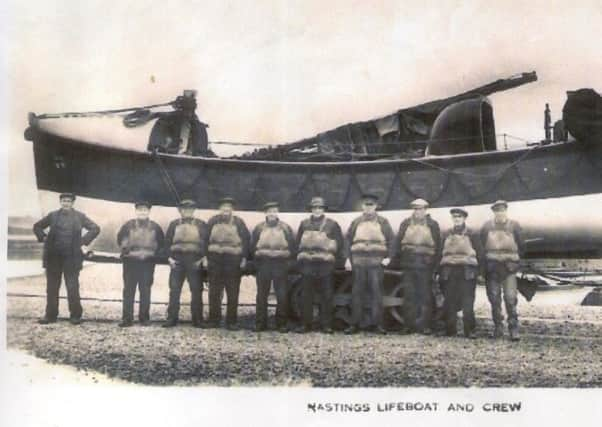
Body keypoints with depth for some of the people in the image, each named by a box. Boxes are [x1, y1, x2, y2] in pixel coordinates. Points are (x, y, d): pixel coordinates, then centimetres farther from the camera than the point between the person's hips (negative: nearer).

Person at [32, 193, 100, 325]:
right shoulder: (53, 216, 9)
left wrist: (84, 242, -2)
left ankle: (75, 315, 7)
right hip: (53, 257, 2)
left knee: (72, 288, -2)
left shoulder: (80, 217, 4)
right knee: (52, 287, 7)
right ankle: (50, 315, 15)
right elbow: (37, 226, 21)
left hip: (72, 257, -2)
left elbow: (95, 228, 6)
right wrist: (43, 238, 6)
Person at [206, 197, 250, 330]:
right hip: (215, 260, 1)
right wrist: (205, 257, 0)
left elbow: (246, 240, 3)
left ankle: (232, 321, 9)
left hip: (233, 261, -1)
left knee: (233, 293, 2)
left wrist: (244, 258, -3)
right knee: (214, 293, 6)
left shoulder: (238, 223, 4)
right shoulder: (213, 222, 6)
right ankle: (213, 319, 16)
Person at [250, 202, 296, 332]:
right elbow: (252, 247, 7)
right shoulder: (259, 228, 8)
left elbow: (292, 247, 5)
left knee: (282, 296, 0)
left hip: (281, 265, -1)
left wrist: (282, 254, -8)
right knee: (262, 296, 3)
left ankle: (282, 323, 8)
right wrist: (262, 253, -7)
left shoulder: (286, 228, 7)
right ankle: (260, 323, 10)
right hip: (263, 265, 1)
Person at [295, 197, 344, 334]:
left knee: (326, 297, 2)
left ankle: (326, 325, 9)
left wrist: (340, 261, 0)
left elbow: (340, 244, 5)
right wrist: (298, 259, 9)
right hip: (307, 264, 2)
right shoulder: (304, 224, 13)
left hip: (325, 265, -2)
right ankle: (306, 324, 12)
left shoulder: (332, 225, 5)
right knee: (307, 296, 5)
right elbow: (298, 243, 15)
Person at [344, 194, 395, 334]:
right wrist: (348, 258, 3)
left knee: (377, 293, -2)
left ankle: (378, 323, 3)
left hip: (377, 263, -1)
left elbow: (391, 240, 6)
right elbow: (348, 240, 12)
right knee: (357, 293, 2)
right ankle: (354, 324, 6)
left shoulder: (383, 222, 9)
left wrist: (388, 257, -4)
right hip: (358, 263, 2)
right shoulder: (356, 222, 13)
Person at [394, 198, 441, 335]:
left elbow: (437, 245, 7)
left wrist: (434, 262, 0)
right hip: (408, 265, 1)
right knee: (409, 296, 3)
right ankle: (409, 325, 9)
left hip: (425, 266, -1)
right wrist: (400, 259, -1)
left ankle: (424, 326, 5)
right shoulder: (405, 223, 10)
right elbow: (398, 242, 8)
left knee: (425, 296, 0)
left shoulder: (432, 225, 7)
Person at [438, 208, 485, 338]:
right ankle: (450, 330, 8)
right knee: (449, 302, 2)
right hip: (449, 272, 3)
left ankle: (469, 331, -2)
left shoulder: (472, 235, 6)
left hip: (467, 272, -3)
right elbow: (441, 253, 16)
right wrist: (439, 271, 10)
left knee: (468, 303, -6)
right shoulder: (447, 235, 15)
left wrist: (480, 272, -2)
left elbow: (480, 254, 4)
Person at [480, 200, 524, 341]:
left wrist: (515, 259, 10)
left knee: (511, 298, -8)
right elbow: (481, 246, 11)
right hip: (492, 267, 2)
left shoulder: (514, 226, 2)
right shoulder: (487, 227, 5)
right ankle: (498, 328, 14)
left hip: (509, 267, -2)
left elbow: (521, 246, 10)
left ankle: (514, 329, -4)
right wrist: (485, 262, 9)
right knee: (494, 298, 5)